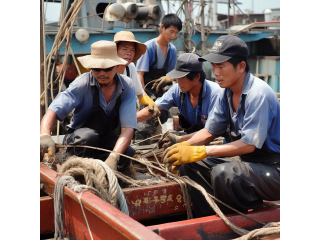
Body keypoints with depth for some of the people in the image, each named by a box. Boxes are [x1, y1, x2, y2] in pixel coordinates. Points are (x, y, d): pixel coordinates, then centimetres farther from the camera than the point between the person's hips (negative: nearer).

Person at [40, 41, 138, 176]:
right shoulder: (82, 84, -20)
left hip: (106, 139, 2)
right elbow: (54, 111, -30)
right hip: (79, 139, -2)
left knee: (128, 153, -29)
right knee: (88, 137, -37)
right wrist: (45, 135, -52)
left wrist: (114, 157, -39)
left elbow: (128, 127, -22)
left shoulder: (127, 87, -14)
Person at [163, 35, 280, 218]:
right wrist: (184, 147, -10)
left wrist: (200, 152, -27)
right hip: (246, 159, 9)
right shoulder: (226, 93, 3)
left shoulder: (258, 94, -23)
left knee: (222, 173, -34)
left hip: (272, 167, -8)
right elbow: (210, 131, 10)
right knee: (190, 165, 1)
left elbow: (249, 144, -26)